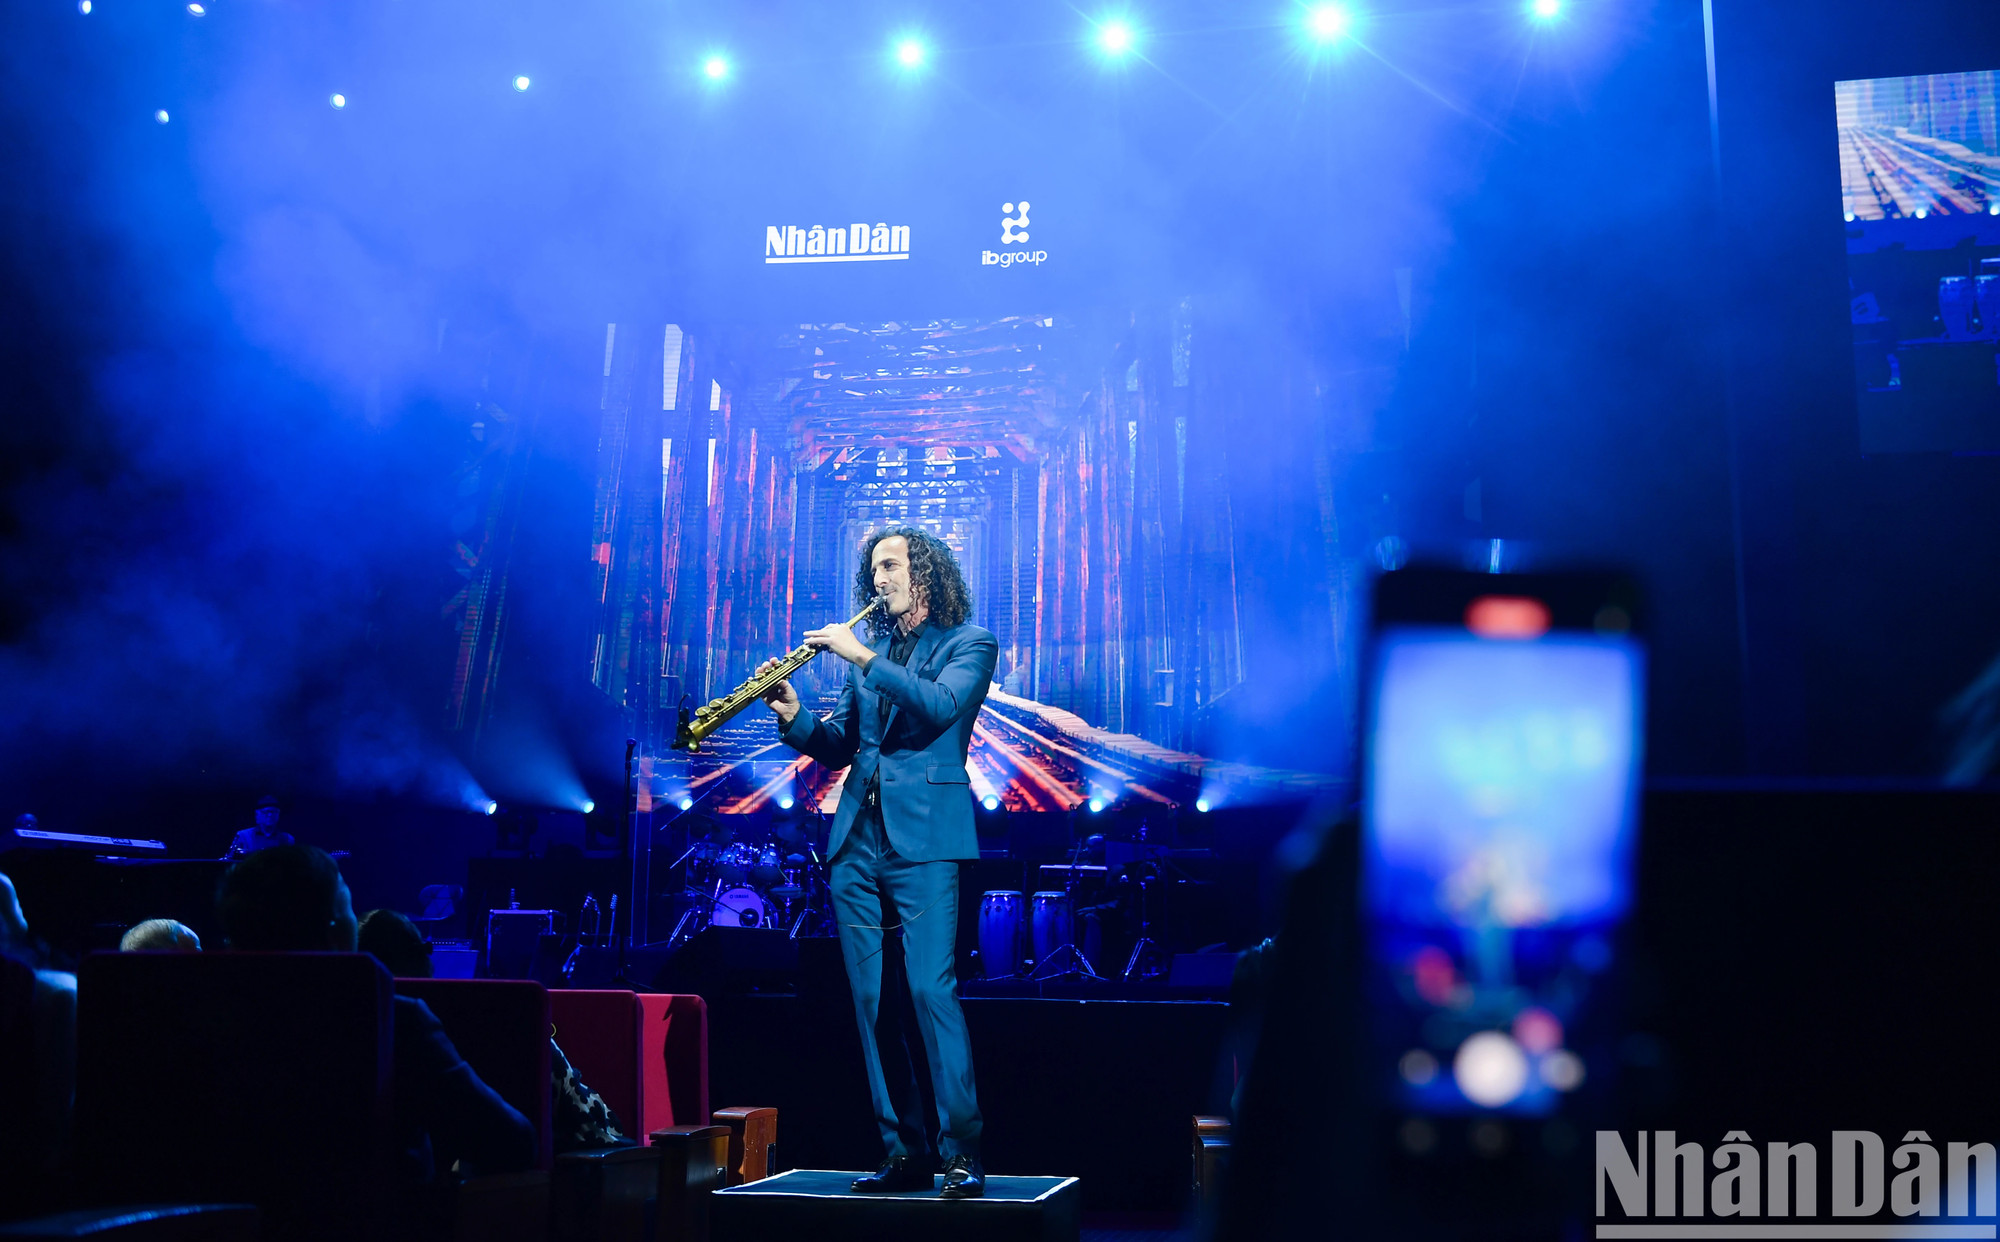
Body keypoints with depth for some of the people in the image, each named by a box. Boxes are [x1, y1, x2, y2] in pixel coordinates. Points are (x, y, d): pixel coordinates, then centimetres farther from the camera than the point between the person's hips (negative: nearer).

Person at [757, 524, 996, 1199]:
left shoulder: (969, 643, 4)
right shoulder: (870, 648, 20)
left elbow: (942, 705, -17)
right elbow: (839, 745, 17)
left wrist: (861, 656, -17)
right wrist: (794, 717, -2)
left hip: (923, 837, -6)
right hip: (856, 840, 6)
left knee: (931, 990, -13)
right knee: (871, 999, 4)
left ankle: (962, 1150, -6)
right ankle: (905, 1152, 11)